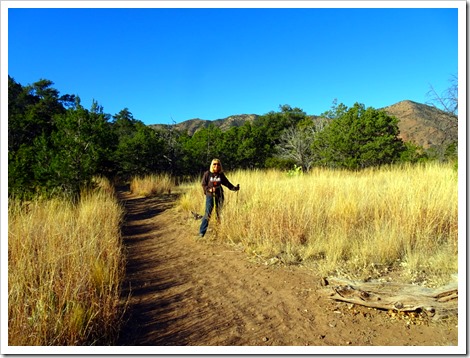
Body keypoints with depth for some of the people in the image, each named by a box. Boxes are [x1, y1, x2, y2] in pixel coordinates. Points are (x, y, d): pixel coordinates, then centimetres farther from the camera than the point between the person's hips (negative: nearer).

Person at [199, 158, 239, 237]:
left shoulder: (221, 174, 4)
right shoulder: (207, 174, -4)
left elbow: (227, 183, 10)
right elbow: (203, 184, -1)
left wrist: (234, 188, 1)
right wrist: (209, 189, -17)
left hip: (219, 195, 3)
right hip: (210, 195, -3)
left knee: (220, 213, 8)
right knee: (208, 213, -8)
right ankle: (202, 232, -3)